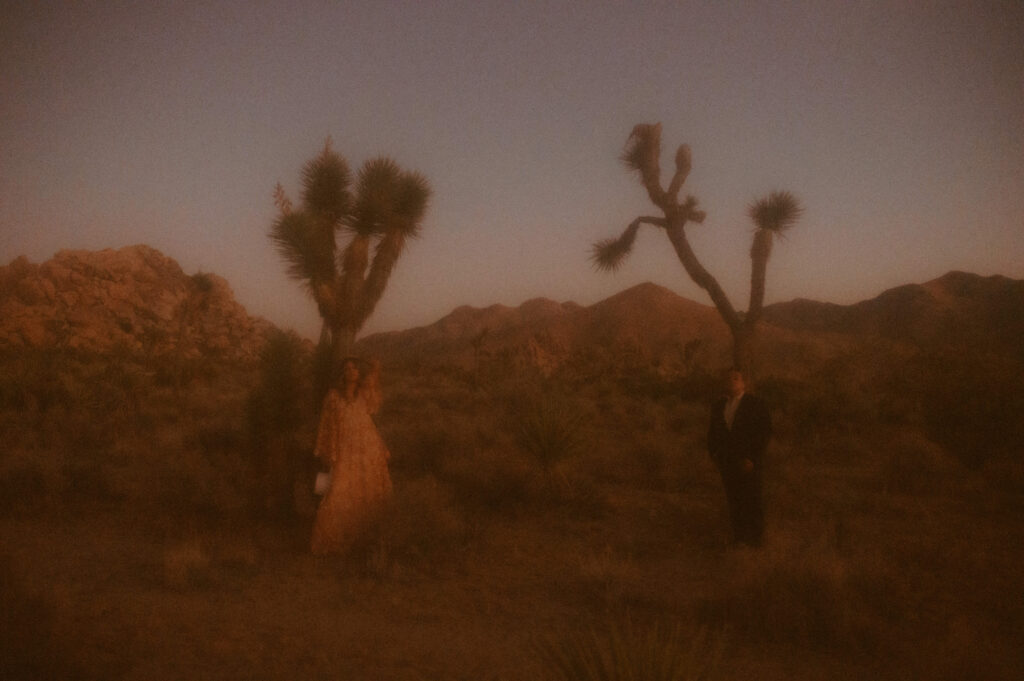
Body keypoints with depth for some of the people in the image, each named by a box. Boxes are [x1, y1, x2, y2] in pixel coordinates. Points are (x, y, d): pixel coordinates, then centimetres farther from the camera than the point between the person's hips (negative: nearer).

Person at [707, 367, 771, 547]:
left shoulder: (756, 405, -4)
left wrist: (752, 459, -13)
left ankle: (754, 540, 8)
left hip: (749, 464, -4)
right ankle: (738, 539, 12)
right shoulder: (718, 406, 12)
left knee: (753, 503, -1)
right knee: (734, 503, 5)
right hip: (728, 464, 4)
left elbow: (764, 433, -7)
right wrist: (714, 454, 7)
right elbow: (713, 432, 19)